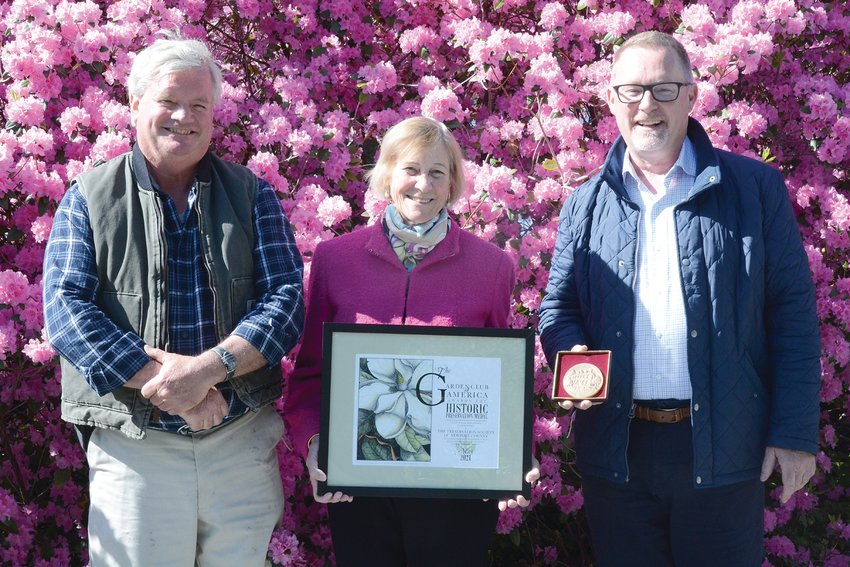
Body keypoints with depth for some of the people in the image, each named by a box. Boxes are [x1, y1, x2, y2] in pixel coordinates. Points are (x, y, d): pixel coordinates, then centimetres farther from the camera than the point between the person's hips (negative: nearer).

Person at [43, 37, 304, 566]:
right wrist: (165, 384, -19)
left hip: (243, 443, 2)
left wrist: (209, 368, -20)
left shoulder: (251, 195, 7)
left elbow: (286, 300, -3)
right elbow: (67, 310, -8)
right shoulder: (90, 200, 3)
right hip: (133, 449, -2)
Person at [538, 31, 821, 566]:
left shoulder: (755, 188, 1)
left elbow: (792, 311, -1)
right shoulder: (586, 205, 10)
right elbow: (558, 307, 15)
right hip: (617, 450, 3)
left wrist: (795, 432, -7)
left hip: (723, 447, -2)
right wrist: (572, 357, -9)